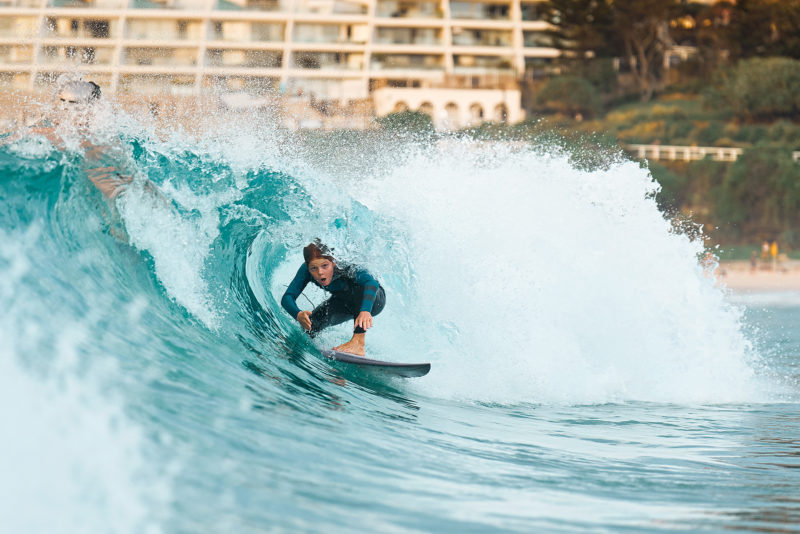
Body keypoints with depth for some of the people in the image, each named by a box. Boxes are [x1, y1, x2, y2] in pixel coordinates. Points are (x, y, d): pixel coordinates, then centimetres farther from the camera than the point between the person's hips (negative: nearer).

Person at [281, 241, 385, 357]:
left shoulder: (344, 269, -39)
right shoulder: (306, 270, -26)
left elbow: (371, 283, -57)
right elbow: (288, 297, -29)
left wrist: (365, 311, -76)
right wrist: (298, 314, -51)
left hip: (374, 300, -5)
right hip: (346, 303, 5)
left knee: (359, 288, -38)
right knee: (310, 325, -14)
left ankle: (359, 343, -39)